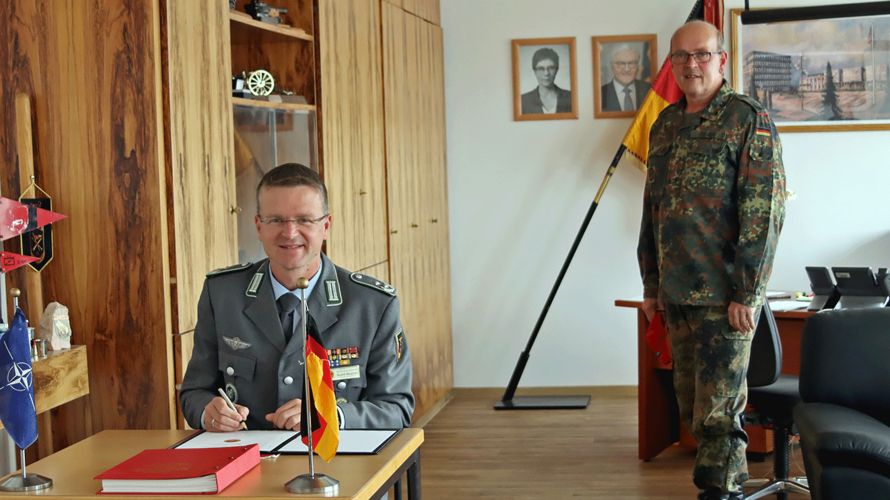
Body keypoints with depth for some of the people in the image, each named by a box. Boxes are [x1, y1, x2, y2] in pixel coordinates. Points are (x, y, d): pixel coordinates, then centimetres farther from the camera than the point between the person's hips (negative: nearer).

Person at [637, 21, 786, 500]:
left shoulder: (748, 119, -8)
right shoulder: (665, 125, 13)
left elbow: (764, 211, -14)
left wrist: (746, 294, -17)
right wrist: (651, 284, 16)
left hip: (724, 296, -7)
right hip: (676, 295, 7)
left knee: (717, 410, -4)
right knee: (692, 405, 14)